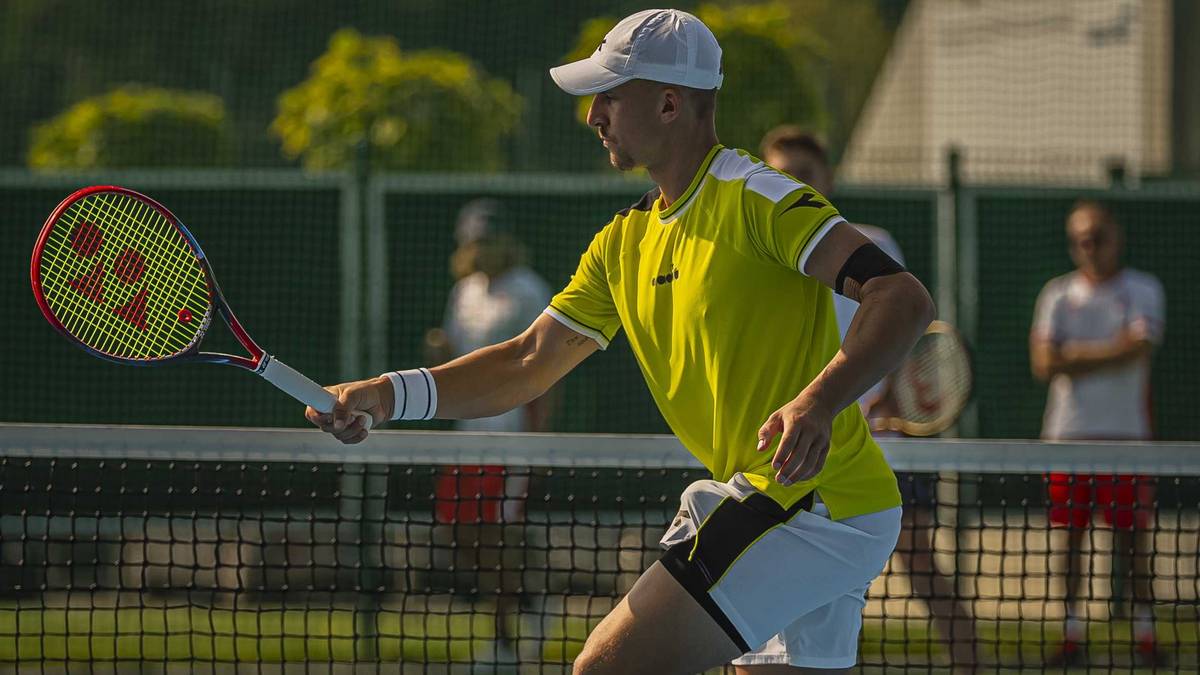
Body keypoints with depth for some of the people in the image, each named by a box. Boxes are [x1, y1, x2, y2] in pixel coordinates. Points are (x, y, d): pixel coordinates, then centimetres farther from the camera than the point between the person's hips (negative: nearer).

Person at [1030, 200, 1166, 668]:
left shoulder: (1143, 291, 2)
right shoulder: (1058, 294, 7)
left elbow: (1137, 349, -13)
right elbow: (1044, 364, -4)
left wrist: (1073, 355, -8)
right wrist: (1111, 351, -8)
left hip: (1126, 435, -2)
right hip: (1068, 434, 2)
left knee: (1134, 539, -2)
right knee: (1069, 537, 1)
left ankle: (1144, 633, 7)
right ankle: (1073, 635, 9)